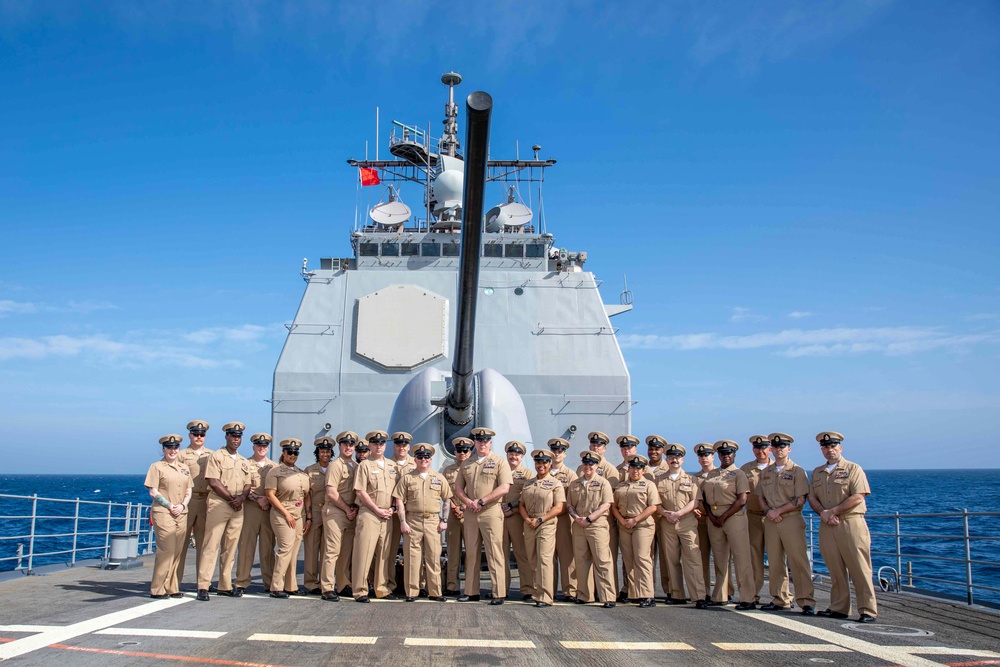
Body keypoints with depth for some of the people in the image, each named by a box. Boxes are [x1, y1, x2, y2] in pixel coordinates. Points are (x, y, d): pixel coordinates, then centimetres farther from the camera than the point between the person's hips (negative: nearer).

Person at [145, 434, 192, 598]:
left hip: (181, 514, 5)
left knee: (178, 552, 4)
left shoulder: (184, 468, 17)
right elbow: (153, 492, -4)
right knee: (166, 550, -10)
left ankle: (172, 587, 11)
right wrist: (169, 505, -11)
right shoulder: (157, 467, 2)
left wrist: (182, 506, -2)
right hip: (163, 513, -5)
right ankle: (157, 589, -2)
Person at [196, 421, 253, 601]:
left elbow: (248, 485, 15)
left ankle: (225, 586, 12)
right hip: (218, 504, -6)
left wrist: (241, 497, -6)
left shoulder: (244, 462, 19)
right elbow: (213, 482, -9)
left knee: (230, 548, 7)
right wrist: (231, 498, -11)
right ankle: (203, 587, -9)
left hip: (238, 507, 6)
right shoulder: (216, 456, 0)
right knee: (211, 545, -9)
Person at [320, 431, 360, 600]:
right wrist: (347, 509, -8)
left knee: (347, 552, 10)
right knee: (332, 550, -8)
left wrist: (355, 508, 1)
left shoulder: (356, 466, 15)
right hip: (335, 512, -7)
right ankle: (327, 588, -5)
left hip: (351, 514, 7)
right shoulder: (336, 465, -6)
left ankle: (344, 585, 17)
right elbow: (331, 492, -13)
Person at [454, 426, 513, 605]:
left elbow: (504, 488, -11)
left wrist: (481, 501, -13)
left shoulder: (499, 461, -1)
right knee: (471, 553, 9)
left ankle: (499, 594, -2)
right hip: (470, 513, 5)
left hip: (491, 512, -5)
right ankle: (471, 592, 16)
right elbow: (458, 487, 16)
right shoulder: (467, 463, 15)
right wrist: (468, 501, -5)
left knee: (494, 554, -5)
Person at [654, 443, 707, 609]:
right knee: (671, 560, 4)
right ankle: (677, 595, 12)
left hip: (687, 522, -2)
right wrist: (666, 513, -10)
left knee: (693, 559, -9)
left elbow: (695, 501, 0)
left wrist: (678, 513, -12)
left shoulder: (691, 479, 9)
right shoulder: (659, 480, 12)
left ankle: (699, 597, -11)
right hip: (666, 524, 2)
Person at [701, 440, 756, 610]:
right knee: (719, 559, 10)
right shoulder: (711, 474, 16)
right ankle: (719, 597, 16)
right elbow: (703, 497, 13)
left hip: (734, 517, -5)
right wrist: (711, 516, -3)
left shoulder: (738, 474, 0)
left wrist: (723, 517, -13)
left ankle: (747, 599, -6)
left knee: (741, 558, -8)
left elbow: (741, 500, -10)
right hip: (713, 519, 6)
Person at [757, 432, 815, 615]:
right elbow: (761, 497, 16)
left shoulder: (797, 471, 0)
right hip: (770, 522, 5)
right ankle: (780, 600, 15)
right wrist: (768, 511, -4)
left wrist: (778, 511, -12)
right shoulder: (766, 472, 15)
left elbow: (800, 500, -8)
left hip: (792, 520, -5)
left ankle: (806, 602, -4)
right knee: (774, 562, 6)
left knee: (799, 561, -7)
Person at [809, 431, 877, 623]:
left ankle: (868, 611, -1)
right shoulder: (817, 473, 17)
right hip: (827, 526, 5)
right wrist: (823, 513, -7)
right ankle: (839, 608, 14)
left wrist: (833, 511, -11)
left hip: (851, 523, -5)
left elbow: (858, 497, -10)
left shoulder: (853, 469, 1)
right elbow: (812, 497, 13)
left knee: (860, 570, -5)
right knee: (835, 570, 7)